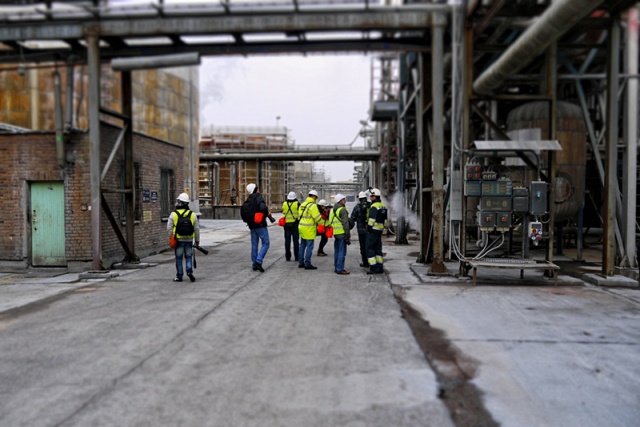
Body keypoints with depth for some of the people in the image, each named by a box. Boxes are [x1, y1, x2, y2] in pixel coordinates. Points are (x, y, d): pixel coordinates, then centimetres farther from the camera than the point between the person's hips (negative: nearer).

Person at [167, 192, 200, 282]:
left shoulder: (173, 214, -5)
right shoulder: (192, 214, 0)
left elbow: (169, 228, -4)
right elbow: (197, 229, 3)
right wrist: (197, 240, 12)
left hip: (178, 240, -1)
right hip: (189, 240, 1)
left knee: (179, 258, 9)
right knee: (188, 257, 13)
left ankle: (179, 276, 13)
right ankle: (190, 271, -6)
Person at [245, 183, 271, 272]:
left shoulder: (248, 200, 10)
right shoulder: (259, 197, -11)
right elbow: (263, 208, -28)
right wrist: (267, 214, -10)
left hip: (252, 225, 7)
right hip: (260, 225, -7)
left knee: (254, 245, 11)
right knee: (265, 244, -2)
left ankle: (254, 265, 13)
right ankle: (258, 261, -15)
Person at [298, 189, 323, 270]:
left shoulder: (302, 204, 10)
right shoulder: (313, 205, -15)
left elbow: (301, 216, 13)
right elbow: (318, 218, -17)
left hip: (301, 227, 9)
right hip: (309, 229, -8)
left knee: (302, 245, 16)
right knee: (309, 246, -2)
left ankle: (301, 263, 21)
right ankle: (307, 264, 0)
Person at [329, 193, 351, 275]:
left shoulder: (333, 209, 16)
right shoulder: (342, 210, -13)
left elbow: (330, 221, 20)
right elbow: (345, 223, -17)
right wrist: (348, 235, -13)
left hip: (335, 233, 9)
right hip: (342, 233, -9)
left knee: (337, 251, 15)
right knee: (342, 252, -5)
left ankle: (336, 268, 22)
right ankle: (340, 269, -4)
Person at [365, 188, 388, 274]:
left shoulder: (374, 206, -15)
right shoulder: (383, 206, 15)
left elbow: (372, 219, -20)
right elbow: (385, 220, 18)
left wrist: (368, 228, -13)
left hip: (373, 230, -9)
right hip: (380, 230, 9)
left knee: (370, 248, -3)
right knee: (378, 249, 13)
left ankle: (373, 268, -5)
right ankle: (380, 268, 14)